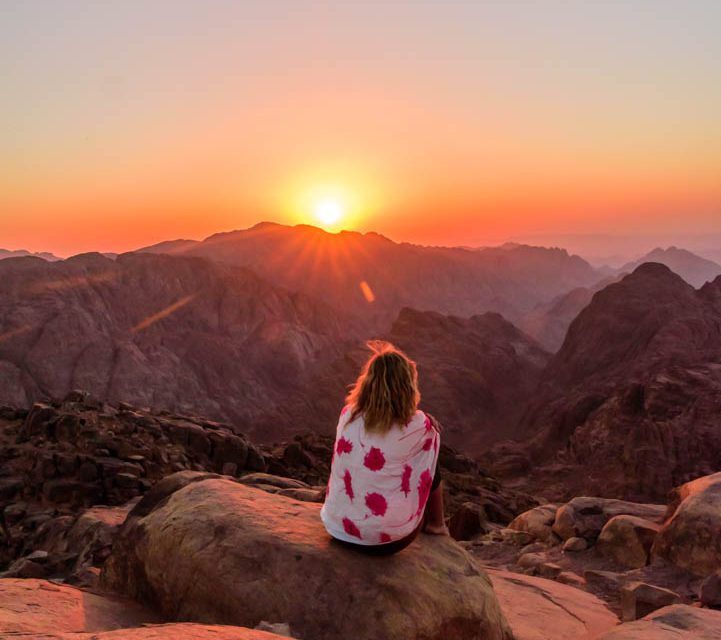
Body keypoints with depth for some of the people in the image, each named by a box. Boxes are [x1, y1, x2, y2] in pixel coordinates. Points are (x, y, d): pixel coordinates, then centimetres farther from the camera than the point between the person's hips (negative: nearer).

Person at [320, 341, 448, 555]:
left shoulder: (347, 415, -7)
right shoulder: (417, 426, -15)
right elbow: (433, 432, 9)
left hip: (337, 528, 4)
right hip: (386, 540, -3)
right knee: (429, 467, 20)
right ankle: (436, 526, 42)